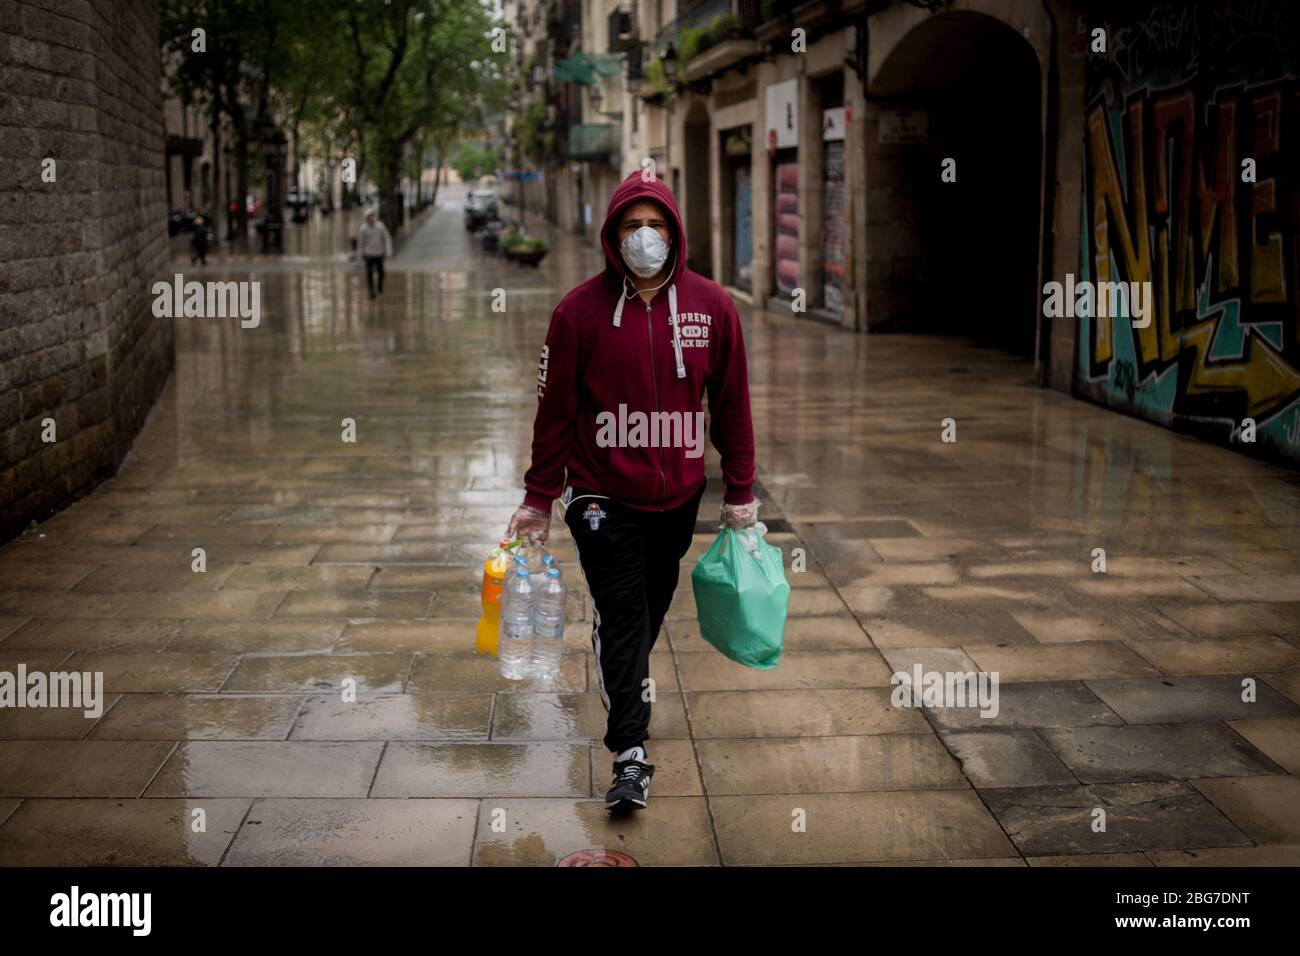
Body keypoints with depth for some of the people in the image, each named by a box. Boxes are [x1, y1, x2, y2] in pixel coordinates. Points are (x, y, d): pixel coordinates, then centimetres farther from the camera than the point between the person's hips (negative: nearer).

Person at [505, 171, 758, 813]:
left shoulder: (712, 308, -2)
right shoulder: (581, 310, -8)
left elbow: (732, 404, 6)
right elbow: (555, 408, -2)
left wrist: (740, 491, 7)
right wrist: (539, 499, 0)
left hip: (677, 497, 3)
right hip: (603, 495, -3)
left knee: (652, 608, 16)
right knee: (620, 615, -6)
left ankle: (630, 682, 45)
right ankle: (630, 754, -1)